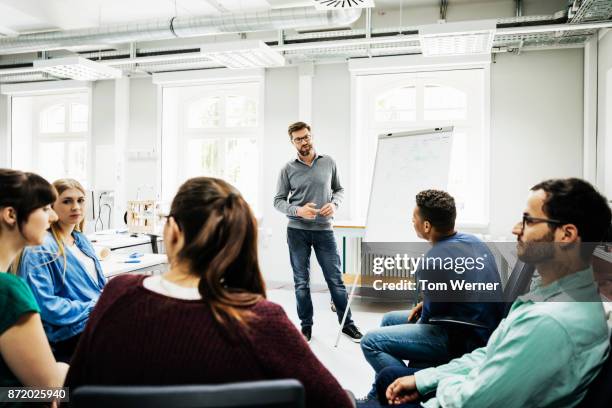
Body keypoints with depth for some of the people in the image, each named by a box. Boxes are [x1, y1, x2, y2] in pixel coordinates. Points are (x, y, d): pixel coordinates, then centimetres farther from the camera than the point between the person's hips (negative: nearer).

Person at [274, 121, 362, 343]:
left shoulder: (329, 162, 4)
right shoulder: (288, 169, -1)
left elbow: (339, 189, 13)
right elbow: (278, 200, 1)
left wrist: (334, 203, -9)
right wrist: (298, 210, -17)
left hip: (324, 230, 0)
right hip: (297, 231, 0)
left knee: (336, 279, 5)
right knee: (301, 282, 8)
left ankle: (347, 323, 19)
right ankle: (306, 325, 23)